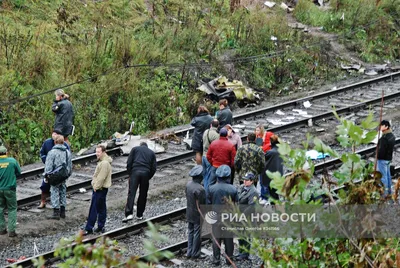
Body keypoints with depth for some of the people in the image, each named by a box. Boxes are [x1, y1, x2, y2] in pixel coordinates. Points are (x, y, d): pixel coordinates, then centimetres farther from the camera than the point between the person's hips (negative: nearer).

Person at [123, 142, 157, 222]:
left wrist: (130, 174, 10)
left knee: (131, 193, -8)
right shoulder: (151, 153, 22)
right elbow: (154, 168, 12)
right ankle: (139, 215, 13)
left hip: (135, 172, -2)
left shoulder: (135, 149, 17)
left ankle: (129, 214, -21)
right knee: (143, 195, 11)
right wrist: (148, 178, 17)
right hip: (146, 173, 2)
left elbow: (129, 162, 5)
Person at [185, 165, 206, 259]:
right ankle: (195, 254, 16)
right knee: (197, 233, 6)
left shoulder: (188, 184, -4)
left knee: (190, 232, 18)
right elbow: (202, 204, -22)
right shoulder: (200, 189, -28)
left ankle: (189, 252, 26)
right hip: (197, 215, -8)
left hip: (189, 213, 8)